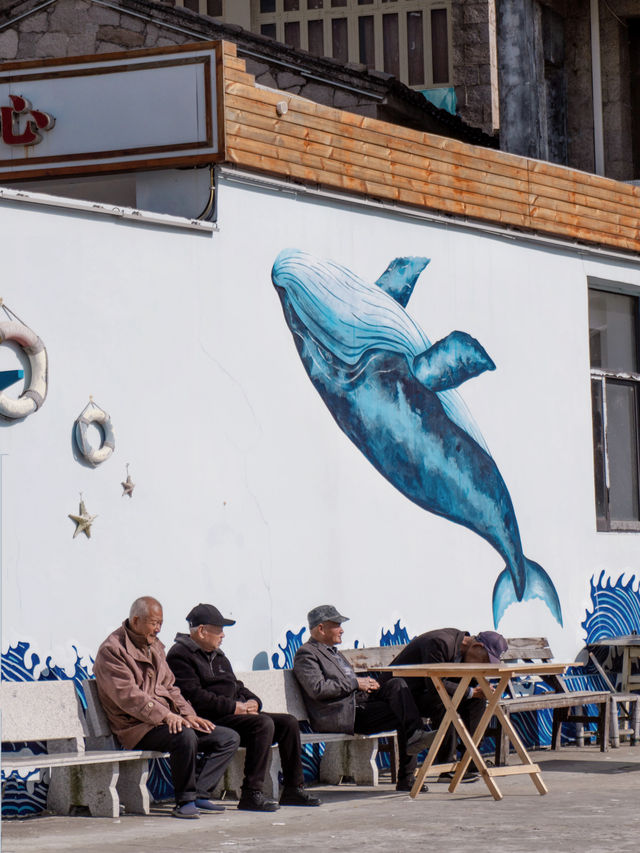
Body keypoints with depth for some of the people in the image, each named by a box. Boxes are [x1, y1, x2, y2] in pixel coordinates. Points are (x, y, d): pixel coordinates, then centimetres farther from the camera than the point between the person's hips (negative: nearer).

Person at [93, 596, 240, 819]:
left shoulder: (154, 646, 20)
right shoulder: (112, 650, -8)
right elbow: (128, 695, -18)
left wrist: (187, 714, 5)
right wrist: (165, 715, -27)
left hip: (167, 720, 9)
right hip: (138, 727, -9)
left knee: (229, 738, -2)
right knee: (185, 736, -37)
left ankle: (199, 794, -13)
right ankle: (184, 801, -22)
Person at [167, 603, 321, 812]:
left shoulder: (217, 655, 25)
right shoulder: (180, 655, -7)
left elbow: (236, 685, 29)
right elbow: (194, 697, -18)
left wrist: (252, 701, 5)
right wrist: (234, 707, -18)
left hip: (236, 714, 10)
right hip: (211, 720, -10)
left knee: (289, 722, 0)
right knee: (263, 724, -30)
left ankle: (293, 789, 4)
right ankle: (251, 794, -32)